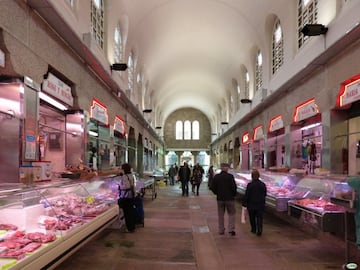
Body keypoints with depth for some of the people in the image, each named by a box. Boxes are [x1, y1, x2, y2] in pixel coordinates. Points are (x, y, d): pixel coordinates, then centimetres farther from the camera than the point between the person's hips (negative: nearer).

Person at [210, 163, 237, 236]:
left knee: (220, 215, 13)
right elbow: (234, 187, -15)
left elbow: (212, 187, -2)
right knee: (232, 214, 10)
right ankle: (231, 229, 0)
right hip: (229, 198, -3)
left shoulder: (216, 177, -2)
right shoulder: (230, 176, -13)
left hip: (220, 198, 3)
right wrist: (234, 194, 2)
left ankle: (221, 230, 19)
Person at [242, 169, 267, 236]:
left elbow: (246, 195, -14)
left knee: (252, 218, 14)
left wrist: (244, 204, -6)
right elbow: (265, 194, 8)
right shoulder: (263, 184, -4)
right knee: (259, 218, 6)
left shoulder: (250, 185, -15)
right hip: (260, 205, 2)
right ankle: (259, 230, -5)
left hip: (251, 205, -2)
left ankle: (254, 229, 26)